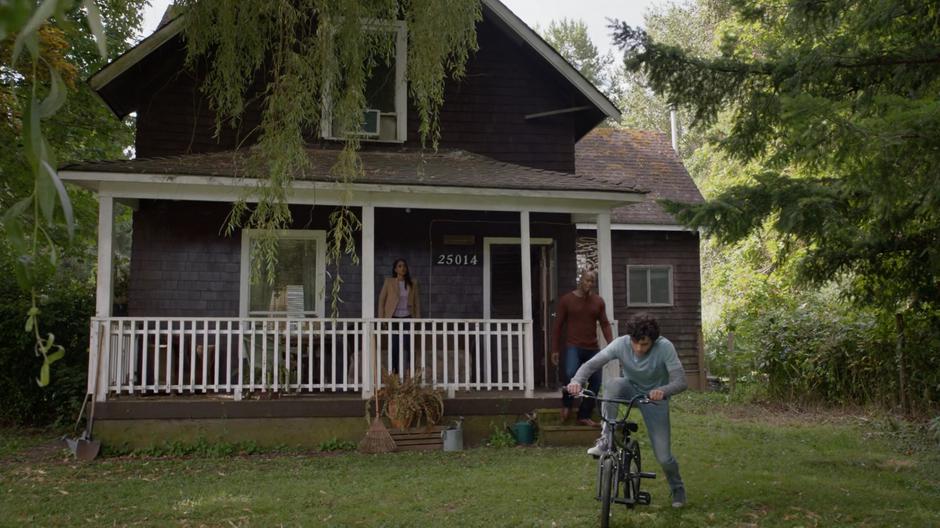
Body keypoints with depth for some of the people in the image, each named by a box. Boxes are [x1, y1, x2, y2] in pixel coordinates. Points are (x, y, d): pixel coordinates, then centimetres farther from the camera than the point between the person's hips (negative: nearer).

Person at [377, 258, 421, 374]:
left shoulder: (412, 283, 5)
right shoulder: (389, 282, 0)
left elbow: (417, 302, 9)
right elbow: (381, 299, 3)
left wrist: (417, 318, 3)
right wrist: (381, 318, -1)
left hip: (407, 318, 1)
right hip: (393, 318, -1)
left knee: (408, 345, -8)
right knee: (394, 346, 2)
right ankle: (394, 372, 10)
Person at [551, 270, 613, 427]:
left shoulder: (598, 301, 8)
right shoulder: (566, 300, -1)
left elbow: (605, 324, 6)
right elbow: (558, 325, 2)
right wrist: (556, 350, 1)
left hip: (592, 348, 4)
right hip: (574, 347, -4)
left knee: (596, 382, 2)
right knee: (571, 374, -27)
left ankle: (584, 416, 16)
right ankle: (566, 404, 0)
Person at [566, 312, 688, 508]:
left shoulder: (664, 347, -29)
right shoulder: (621, 344, -24)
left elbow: (681, 381, -33)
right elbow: (592, 364, -25)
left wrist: (663, 391, -54)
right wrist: (577, 381, -46)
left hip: (655, 397, -2)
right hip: (630, 389, 2)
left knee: (663, 457, -7)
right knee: (612, 385, -36)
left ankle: (677, 488, 28)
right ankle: (606, 441, -23)